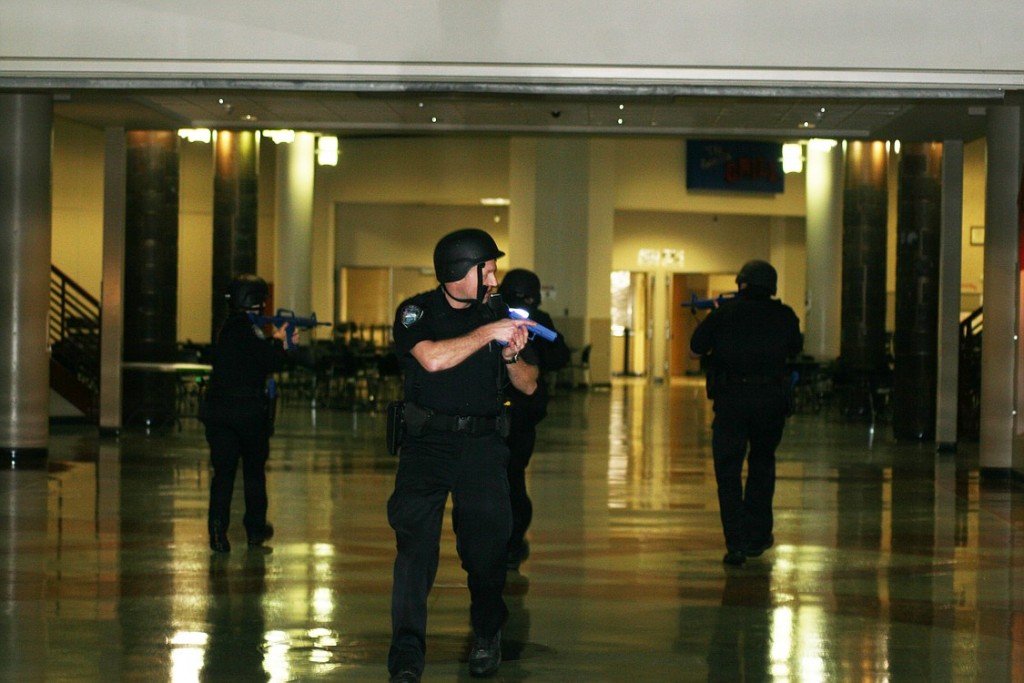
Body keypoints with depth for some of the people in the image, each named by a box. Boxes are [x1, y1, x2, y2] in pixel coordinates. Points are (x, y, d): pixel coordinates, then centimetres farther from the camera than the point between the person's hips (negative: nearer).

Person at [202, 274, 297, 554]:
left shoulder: (228, 327, 13)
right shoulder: (248, 328, -11)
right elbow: (271, 363, -15)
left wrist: (280, 342, 15)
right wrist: (280, 341, 2)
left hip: (218, 410, 5)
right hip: (250, 412, -5)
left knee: (223, 471, 0)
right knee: (254, 470, 12)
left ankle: (218, 528, -17)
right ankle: (255, 529, 24)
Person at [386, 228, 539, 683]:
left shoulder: (495, 316, 9)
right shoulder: (416, 313, -1)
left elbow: (528, 386, 12)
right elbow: (433, 359, -21)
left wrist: (511, 355, -8)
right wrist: (487, 334, -18)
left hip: (482, 444, 3)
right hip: (428, 441, -2)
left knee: (487, 540, -1)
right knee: (416, 539, -12)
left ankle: (487, 635, 24)